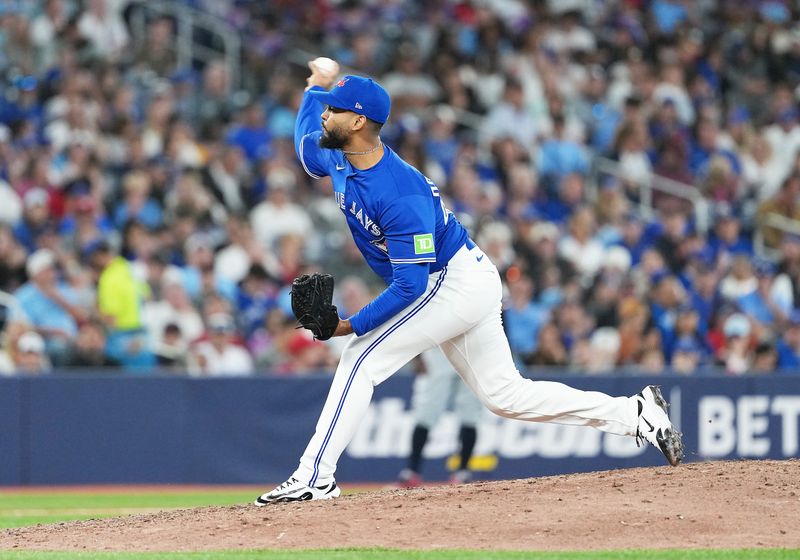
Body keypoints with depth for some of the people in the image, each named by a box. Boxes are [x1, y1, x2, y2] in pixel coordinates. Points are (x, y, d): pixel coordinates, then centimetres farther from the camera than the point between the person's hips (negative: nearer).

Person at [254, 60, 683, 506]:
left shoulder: (400, 195, -29)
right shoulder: (339, 159, -2)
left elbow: (409, 285, -29)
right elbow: (307, 148, 26)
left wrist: (354, 324, -30)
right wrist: (316, 88, 27)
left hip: (457, 284, -10)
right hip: (466, 284, 10)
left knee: (362, 358, -14)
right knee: (505, 394, 11)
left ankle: (315, 477, -13)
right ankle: (636, 414, 14)